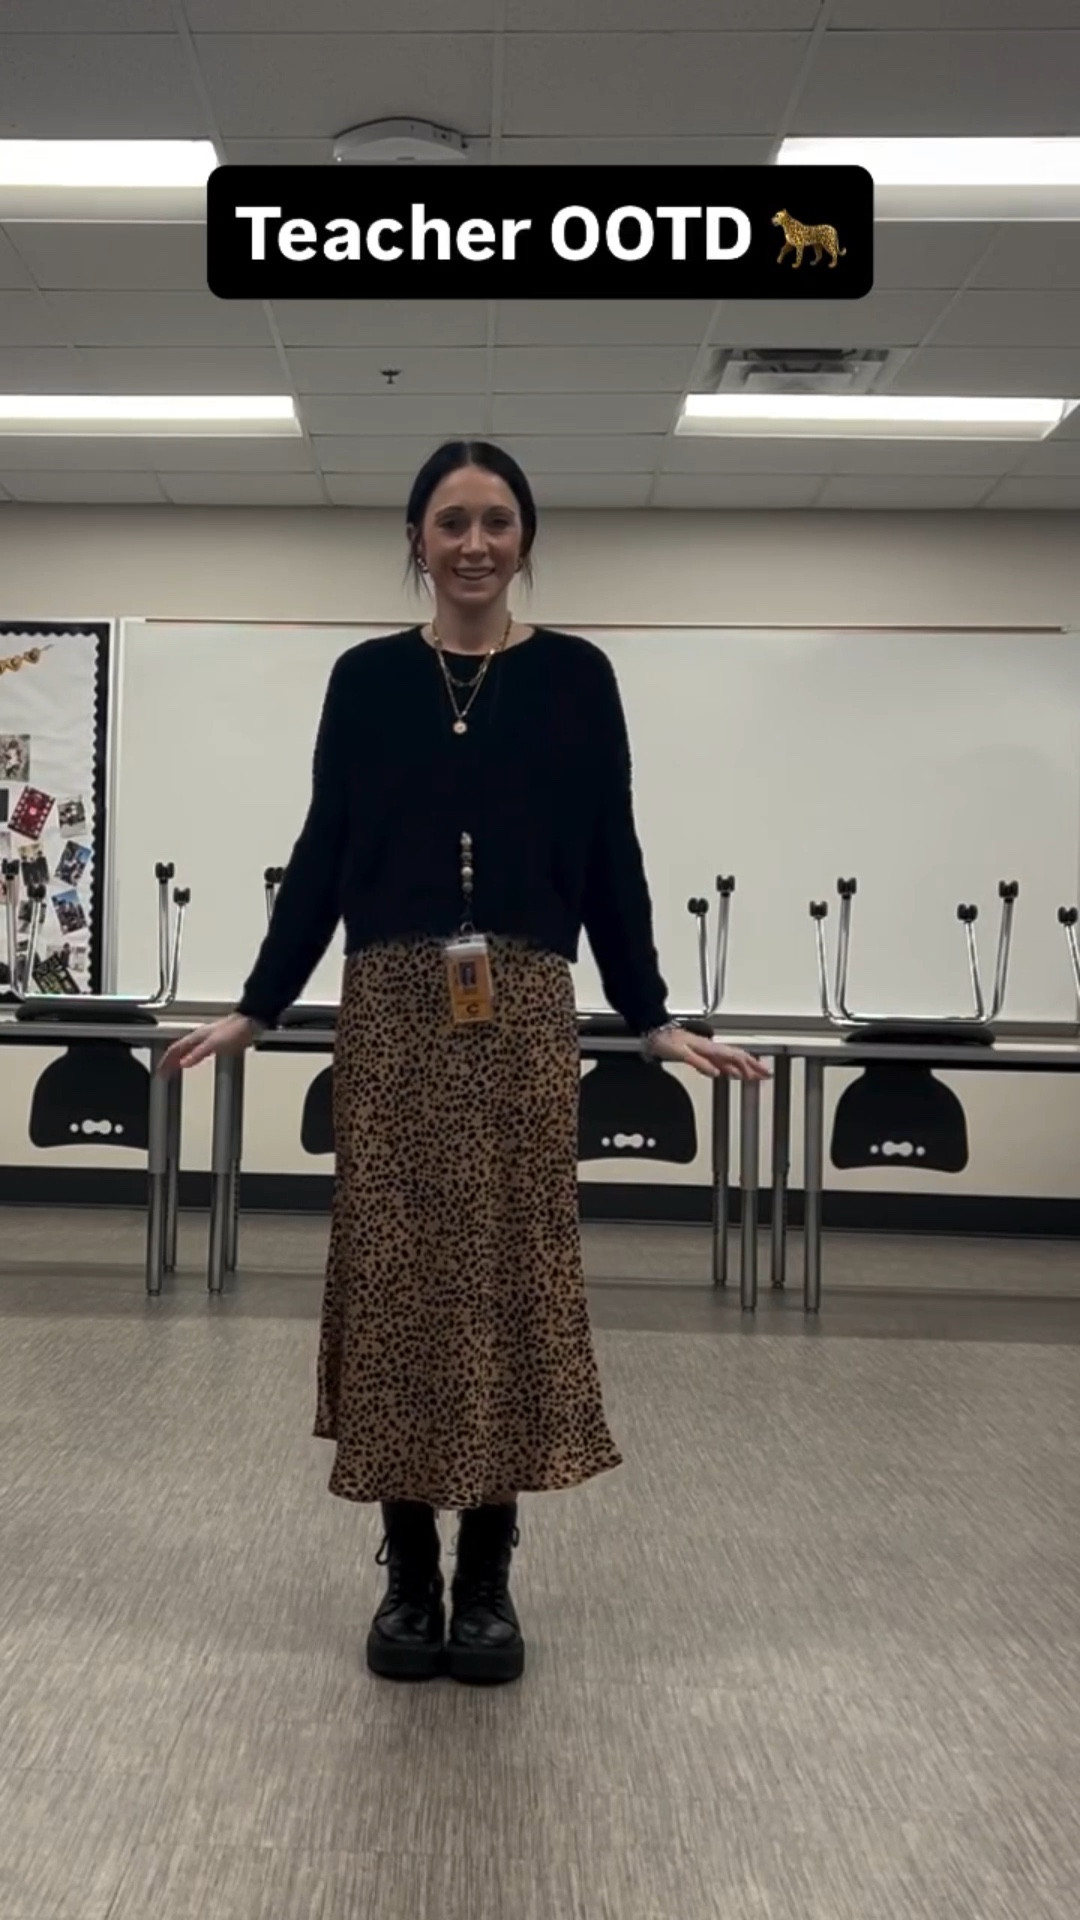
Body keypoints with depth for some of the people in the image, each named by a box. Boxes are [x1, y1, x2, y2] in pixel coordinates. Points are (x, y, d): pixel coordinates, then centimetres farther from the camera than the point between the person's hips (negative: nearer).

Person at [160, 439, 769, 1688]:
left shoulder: (575, 677, 5)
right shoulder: (366, 678, 7)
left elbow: (611, 862, 5)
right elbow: (322, 857, 8)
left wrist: (653, 1019, 2)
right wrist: (255, 1007, 5)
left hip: (524, 1015, 0)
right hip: (389, 1010, 1)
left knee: (513, 1270, 2)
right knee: (394, 1272, 3)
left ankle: (488, 1579, 17)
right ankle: (409, 1575, 18)